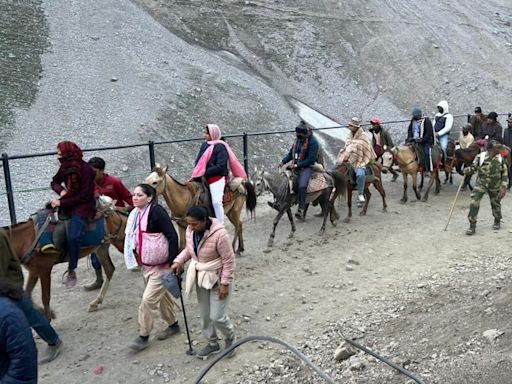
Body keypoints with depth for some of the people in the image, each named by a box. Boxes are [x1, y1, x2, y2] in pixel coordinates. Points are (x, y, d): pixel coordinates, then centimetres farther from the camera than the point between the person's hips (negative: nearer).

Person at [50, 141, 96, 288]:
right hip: (67, 203, 9)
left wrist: (62, 202, -20)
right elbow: (55, 182, 20)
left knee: (73, 237, -25)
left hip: (84, 206, -9)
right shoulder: (65, 168, 5)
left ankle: (71, 271, -11)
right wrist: (61, 190, -4)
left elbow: (85, 196, -19)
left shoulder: (85, 170, -17)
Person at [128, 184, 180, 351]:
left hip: (161, 265, -9)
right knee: (163, 296, 21)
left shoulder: (157, 212, -21)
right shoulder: (137, 214, 5)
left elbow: (172, 236, -23)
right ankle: (173, 325, 38)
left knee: (148, 299, -5)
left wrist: (172, 262, -24)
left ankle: (144, 336, 10)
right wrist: (137, 258, 16)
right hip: (146, 265, 9)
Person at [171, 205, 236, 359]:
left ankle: (230, 337, 29)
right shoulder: (190, 231, -9)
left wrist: (225, 284, -20)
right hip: (201, 277, 7)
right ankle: (212, 343, 37)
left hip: (217, 279, -6)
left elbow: (229, 260, -22)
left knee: (217, 316, -2)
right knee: (204, 314, 16)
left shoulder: (219, 234, -30)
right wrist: (178, 261, -6)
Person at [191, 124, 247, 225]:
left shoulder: (220, 147, -10)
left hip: (217, 177, -8)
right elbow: (198, 161, 16)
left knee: (216, 201, -18)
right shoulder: (205, 145, 12)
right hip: (204, 177, 9)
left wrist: (205, 172, -19)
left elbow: (220, 166, -17)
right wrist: (197, 172, -3)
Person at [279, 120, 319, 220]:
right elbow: (291, 153, 16)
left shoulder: (313, 142, -14)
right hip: (295, 166, 8)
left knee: (302, 186, -28)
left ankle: (301, 210, -26)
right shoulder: (297, 139, 9)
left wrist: (297, 165, -21)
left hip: (307, 167, -8)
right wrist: (283, 161, 0)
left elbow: (311, 159, -18)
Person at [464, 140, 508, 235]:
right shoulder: (480, 157, -13)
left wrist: (503, 186, -4)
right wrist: (468, 170, -25)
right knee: (474, 202, -15)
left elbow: (505, 174, 2)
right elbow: (473, 167, -2)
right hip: (481, 183, -2)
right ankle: (472, 226, -8)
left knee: (496, 203, 18)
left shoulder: (500, 159, -5)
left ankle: (497, 221, 45)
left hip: (495, 186, 2)